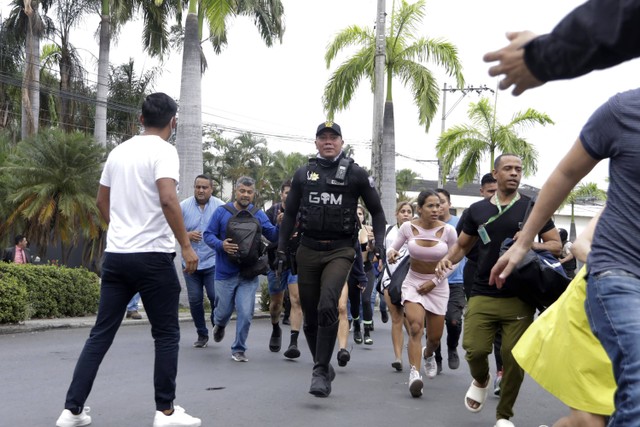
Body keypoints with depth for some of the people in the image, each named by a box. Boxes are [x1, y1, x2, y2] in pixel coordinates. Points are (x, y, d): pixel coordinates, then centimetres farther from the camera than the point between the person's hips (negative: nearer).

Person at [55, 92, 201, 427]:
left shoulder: (118, 152, 13)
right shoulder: (163, 151, -9)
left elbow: (102, 202, 22)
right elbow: (168, 199, -23)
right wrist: (186, 245, -16)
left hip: (115, 255, 7)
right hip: (153, 256, -6)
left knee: (101, 333, 10)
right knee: (166, 335, 6)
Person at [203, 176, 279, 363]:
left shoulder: (259, 215, 3)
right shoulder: (222, 212, -3)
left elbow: (272, 235, -2)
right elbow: (208, 235, -2)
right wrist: (221, 245, -21)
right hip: (225, 273, -1)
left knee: (245, 314, -7)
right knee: (223, 311, 11)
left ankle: (239, 349, 11)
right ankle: (219, 325, 49)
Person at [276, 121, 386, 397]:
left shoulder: (355, 174, 2)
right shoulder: (303, 174, 10)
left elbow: (376, 211, 8)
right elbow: (290, 213, 17)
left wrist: (379, 242, -5)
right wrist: (281, 246, 9)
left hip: (340, 251, -3)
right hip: (308, 250, 4)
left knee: (327, 306, -23)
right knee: (310, 316, 6)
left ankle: (320, 371, -17)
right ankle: (324, 367, 25)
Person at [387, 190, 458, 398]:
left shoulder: (448, 230, -11)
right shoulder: (408, 227, -9)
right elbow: (395, 247, 4)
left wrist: (434, 281, -10)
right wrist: (391, 253, -21)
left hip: (438, 285, 1)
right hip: (413, 282, -1)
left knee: (435, 337, 7)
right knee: (415, 328, -23)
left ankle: (428, 355, 43)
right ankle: (414, 374, -28)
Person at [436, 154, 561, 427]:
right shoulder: (477, 210, 9)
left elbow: (556, 245, 5)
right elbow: (462, 245, 18)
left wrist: (531, 245, -15)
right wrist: (448, 259, -4)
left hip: (520, 297, -1)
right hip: (483, 295, 1)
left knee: (513, 356, -2)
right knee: (475, 349, -11)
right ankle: (481, 381, 26)